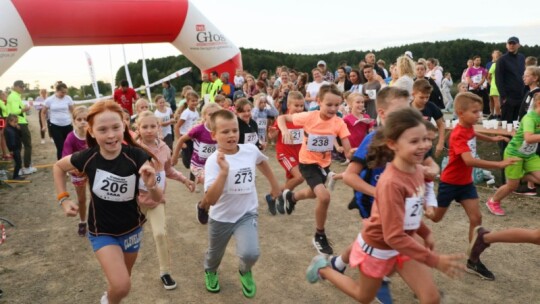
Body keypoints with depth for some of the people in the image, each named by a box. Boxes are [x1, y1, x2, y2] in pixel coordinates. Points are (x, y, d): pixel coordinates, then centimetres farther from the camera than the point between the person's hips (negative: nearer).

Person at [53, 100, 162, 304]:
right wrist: (63, 199, -5)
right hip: (101, 231, -1)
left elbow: (158, 199, -22)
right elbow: (58, 167, 3)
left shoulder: (136, 156, -25)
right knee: (121, 286, -16)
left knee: (122, 283, 23)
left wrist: (151, 185, -43)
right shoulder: (87, 157, -20)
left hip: (132, 229, 1)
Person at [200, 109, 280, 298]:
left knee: (250, 253, -22)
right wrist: (224, 171, -42)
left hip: (247, 214, 1)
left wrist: (274, 184, 19)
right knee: (215, 254, 23)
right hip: (221, 217, -1)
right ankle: (210, 271, 61)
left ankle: (245, 272, 17)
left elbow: (262, 162, 14)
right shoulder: (213, 161, -24)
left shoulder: (251, 150, -12)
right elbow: (210, 200, -34)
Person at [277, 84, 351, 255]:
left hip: (324, 163, 5)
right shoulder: (308, 117, -22)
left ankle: (291, 197, 62)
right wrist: (285, 131, -32)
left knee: (314, 193, 27)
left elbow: (347, 149, -17)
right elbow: (282, 118, -12)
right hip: (307, 162, -5)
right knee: (324, 196, -23)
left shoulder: (339, 122, -16)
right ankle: (319, 236, 1)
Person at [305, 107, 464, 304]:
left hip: (405, 242, 6)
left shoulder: (417, 169, -10)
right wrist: (435, 260, -32)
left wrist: (425, 233, 10)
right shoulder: (392, 183, -35)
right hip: (379, 246, -6)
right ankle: (323, 268, 38)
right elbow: (394, 237, -33)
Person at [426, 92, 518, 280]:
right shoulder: (457, 135, -28)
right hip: (450, 183, -7)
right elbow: (469, 160, -43)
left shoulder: (469, 127, -2)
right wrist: (499, 164, -46)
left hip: (466, 182, 7)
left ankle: (473, 261, 10)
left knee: (476, 218, 1)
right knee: (435, 217, 9)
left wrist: (492, 139, 19)